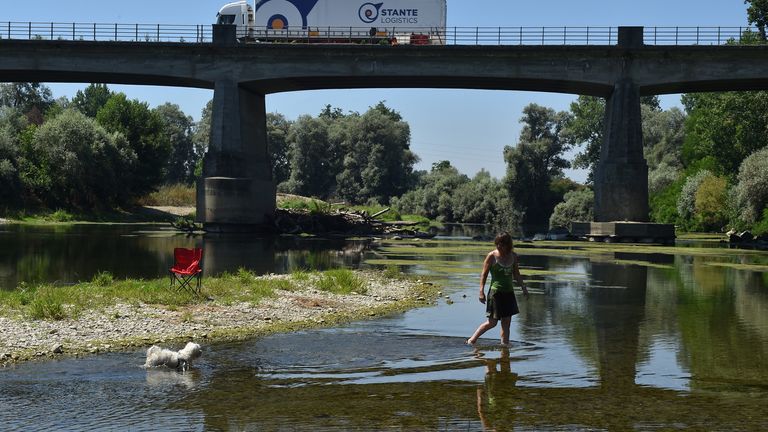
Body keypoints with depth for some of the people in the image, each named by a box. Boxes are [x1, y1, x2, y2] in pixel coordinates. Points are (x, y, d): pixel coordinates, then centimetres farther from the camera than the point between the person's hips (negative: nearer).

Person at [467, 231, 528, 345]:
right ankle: (471, 340, 8)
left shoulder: (513, 256, 5)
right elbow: (484, 274, -6)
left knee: (506, 322, 5)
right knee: (492, 322, -4)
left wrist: (524, 287, 12)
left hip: (509, 293, 5)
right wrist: (481, 292, -13)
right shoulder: (492, 256, -8)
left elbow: (516, 274, 18)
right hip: (496, 292, -5)